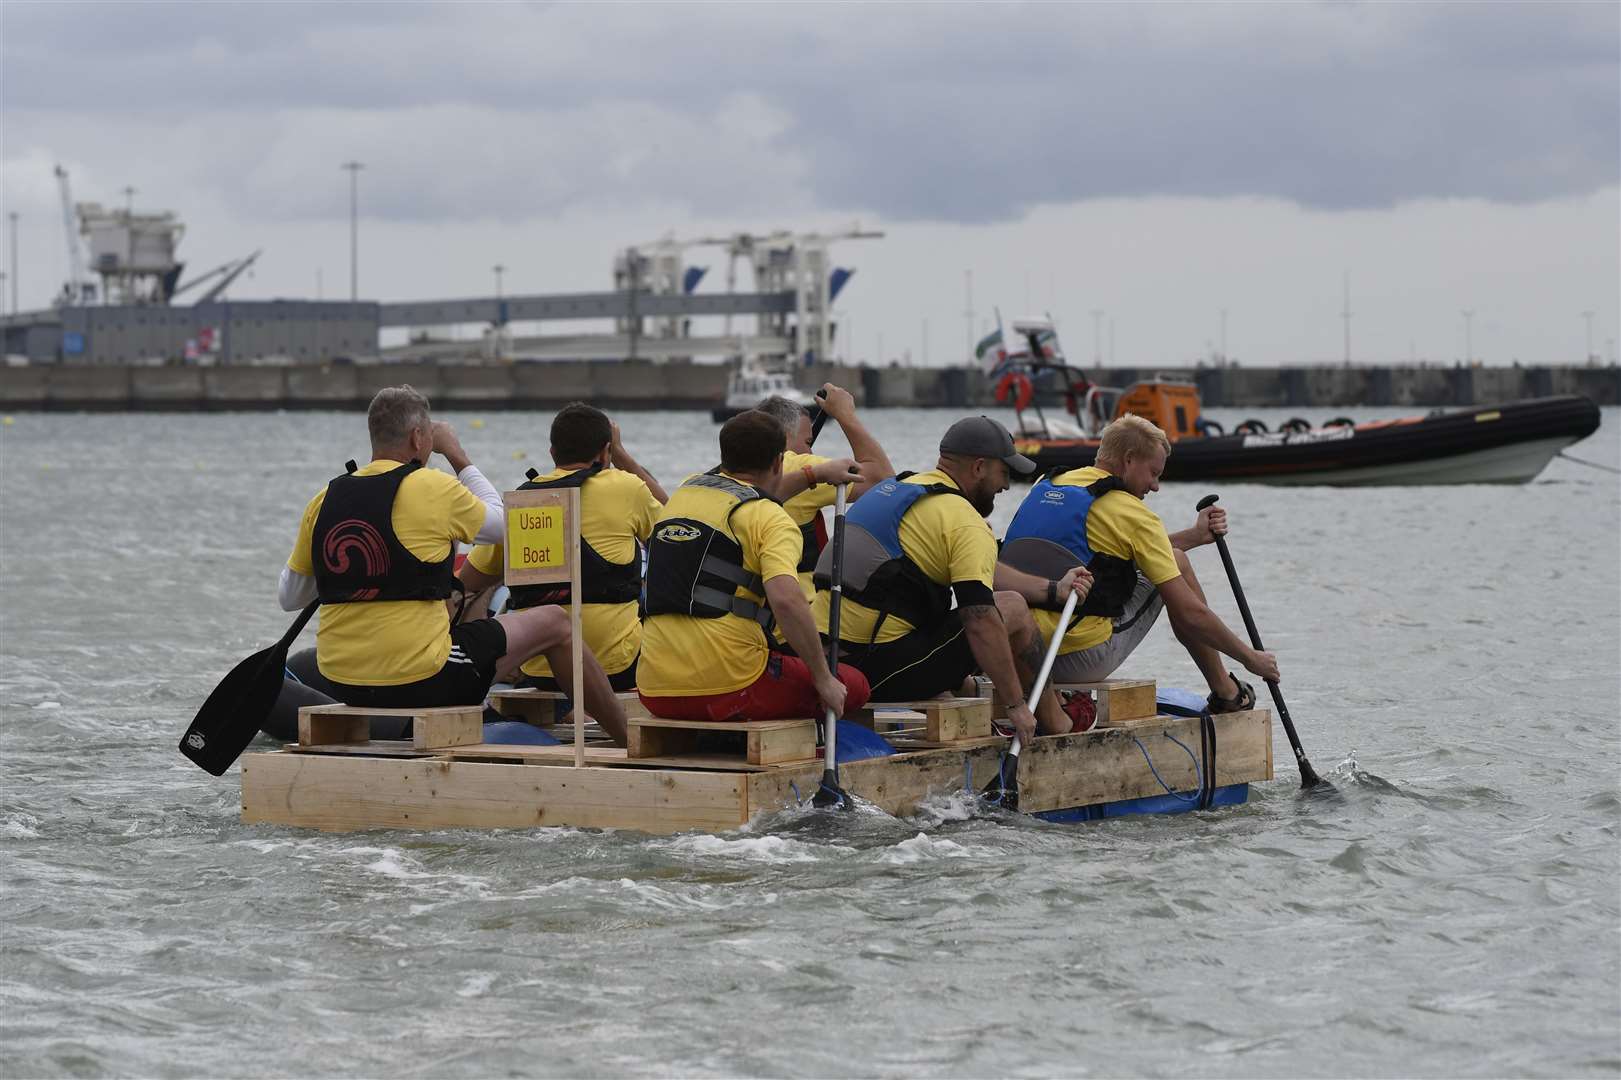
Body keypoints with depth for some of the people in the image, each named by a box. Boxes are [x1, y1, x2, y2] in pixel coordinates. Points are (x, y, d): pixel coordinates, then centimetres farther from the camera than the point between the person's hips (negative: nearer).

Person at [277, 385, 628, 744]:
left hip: (340, 682, 6)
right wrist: (457, 455, 16)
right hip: (420, 681, -6)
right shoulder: (435, 489, -12)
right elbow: (499, 523, 9)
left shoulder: (325, 500, 3)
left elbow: (288, 597, 11)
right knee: (553, 622, 13)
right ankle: (626, 737, 23)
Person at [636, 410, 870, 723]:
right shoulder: (770, 519, -5)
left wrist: (816, 474, 50)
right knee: (853, 686, 12)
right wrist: (823, 680, -13)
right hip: (729, 688, -7)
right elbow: (786, 600, -22)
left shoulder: (685, 492, 18)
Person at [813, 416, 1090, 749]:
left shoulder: (895, 488, 20)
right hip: (882, 671, -9)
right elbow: (982, 622, -19)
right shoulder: (965, 521, -9)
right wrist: (1015, 704, -12)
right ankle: (1056, 726, 18)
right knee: (1013, 608, 5)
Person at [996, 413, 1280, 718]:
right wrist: (1251, 658, 9)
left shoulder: (1045, 487, 15)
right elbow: (1190, 613, -4)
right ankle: (1225, 692, 22)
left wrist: (1195, 535, 35)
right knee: (1177, 562, 12)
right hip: (1084, 660, -7)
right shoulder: (1131, 512, -6)